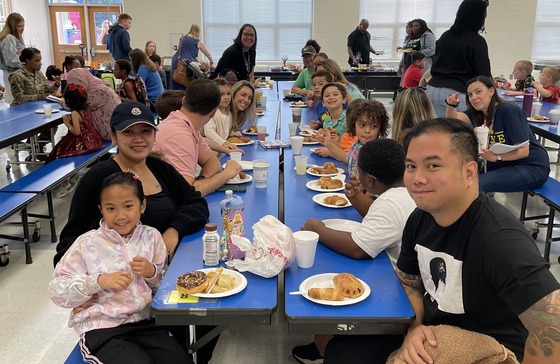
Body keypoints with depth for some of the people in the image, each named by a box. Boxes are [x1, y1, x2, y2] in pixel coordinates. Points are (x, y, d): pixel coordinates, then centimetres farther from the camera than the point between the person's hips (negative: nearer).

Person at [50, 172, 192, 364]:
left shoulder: (151, 237, 6)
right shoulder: (87, 243, -1)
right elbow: (57, 290, -3)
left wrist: (152, 273, -8)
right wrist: (100, 282, -16)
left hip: (147, 323, 3)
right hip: (102, 329, -2)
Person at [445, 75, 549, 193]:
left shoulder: (508, 111, -20)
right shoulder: (477, 112, 4)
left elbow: (523, 151, -23)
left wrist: (496, 157, -38)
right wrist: (451, 105, -32)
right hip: (506, 163, 8)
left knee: (476, 184, -25)